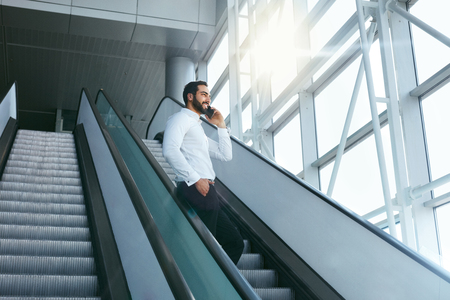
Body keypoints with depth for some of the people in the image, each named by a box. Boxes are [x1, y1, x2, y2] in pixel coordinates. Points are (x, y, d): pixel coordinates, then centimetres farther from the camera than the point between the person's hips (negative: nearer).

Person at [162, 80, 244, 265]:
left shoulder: (197, 128, 31)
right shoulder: (181, 118, 1)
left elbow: (225, 155, 28)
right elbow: (170, 150, -18)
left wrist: (221, 126, 23)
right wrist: (196, 179, -20)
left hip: (206, 194, 10)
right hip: (195, 190, -10)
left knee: (234, 242, 11)